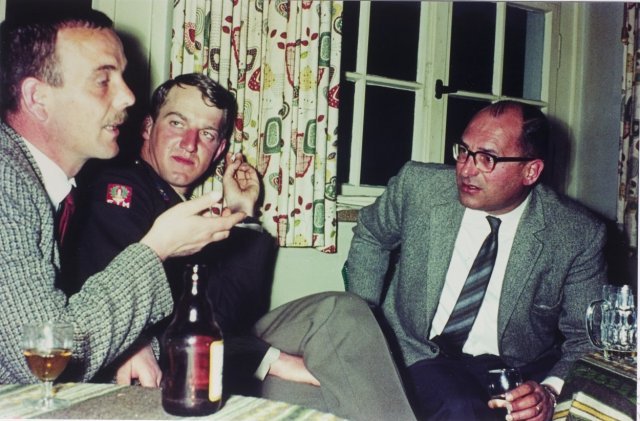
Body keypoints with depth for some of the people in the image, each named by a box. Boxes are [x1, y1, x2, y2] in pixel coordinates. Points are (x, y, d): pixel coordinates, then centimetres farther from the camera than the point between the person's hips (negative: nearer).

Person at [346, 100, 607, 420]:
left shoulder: (579, 236, -11)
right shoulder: (417, 185, -10)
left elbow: (584, 337, -2)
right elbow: (368, 237, 9)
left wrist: (550, 390, -22)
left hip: (514, 370, 2)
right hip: (418, 355, -1)